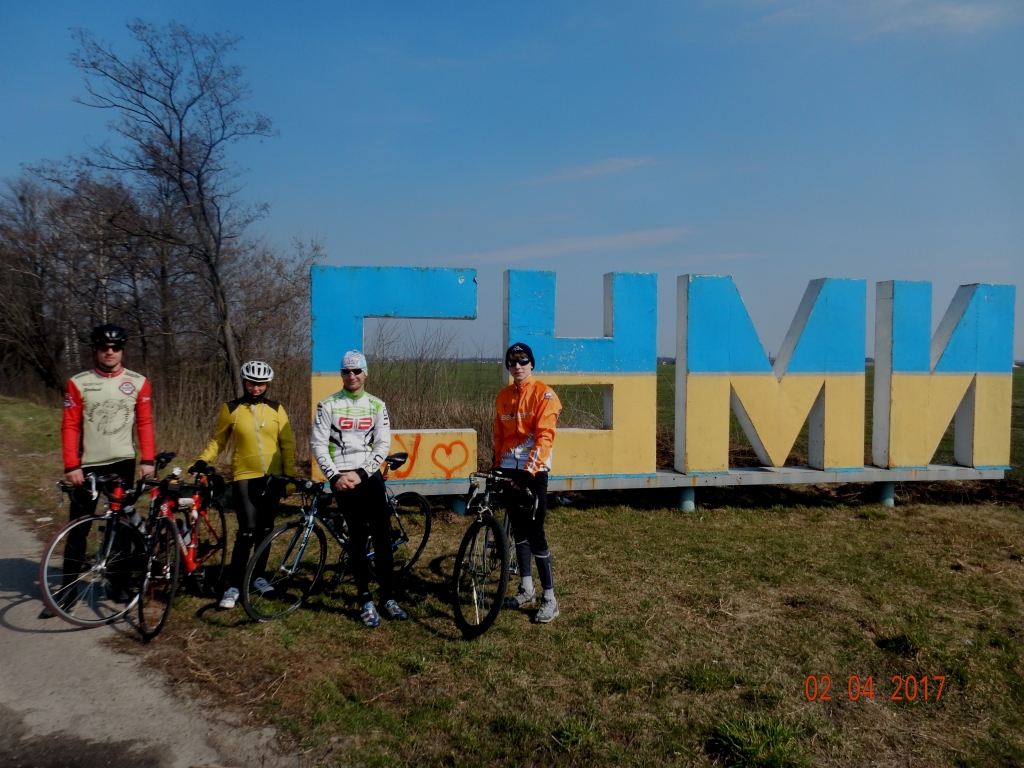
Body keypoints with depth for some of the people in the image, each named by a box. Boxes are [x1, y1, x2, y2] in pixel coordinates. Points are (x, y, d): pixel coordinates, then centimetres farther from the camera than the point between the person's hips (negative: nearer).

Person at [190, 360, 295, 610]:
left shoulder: (276, 409, 4)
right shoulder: (231, 409, -1)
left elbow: (287, 444, 6)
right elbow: (218, 441, 6)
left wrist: (290, 475, 2)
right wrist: (202, 460, -9)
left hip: (272, 478, 3)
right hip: (244, 477, -2)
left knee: (265, 530, 11)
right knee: (247, 531, -11)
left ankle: (259, 576, 28)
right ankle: (233, 586, -1)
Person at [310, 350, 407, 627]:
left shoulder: (376, 406, 6)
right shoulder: (328, 405, 1)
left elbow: (383, 445, 2)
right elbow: (318, 445, -1)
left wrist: (360, 473, -9)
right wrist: (335, 475, -10)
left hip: (369, 474, 2)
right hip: (341, 476, -2)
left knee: (382, 533, -1)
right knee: (357, 534, -5)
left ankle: (387, 597, 10)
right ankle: (365, 600, 5)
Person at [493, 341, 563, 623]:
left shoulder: (543, 394, -8)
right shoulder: (503, 396, 11)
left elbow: (544, 437, -16)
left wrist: (529, 471, -23)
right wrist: (497, 466, 12)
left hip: (533, 471, -6)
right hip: (509, 470, 6)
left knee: (535, 533, -7)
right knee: (518, 529, 13)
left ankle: (549, 599, 2)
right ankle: (526, 589, 26)